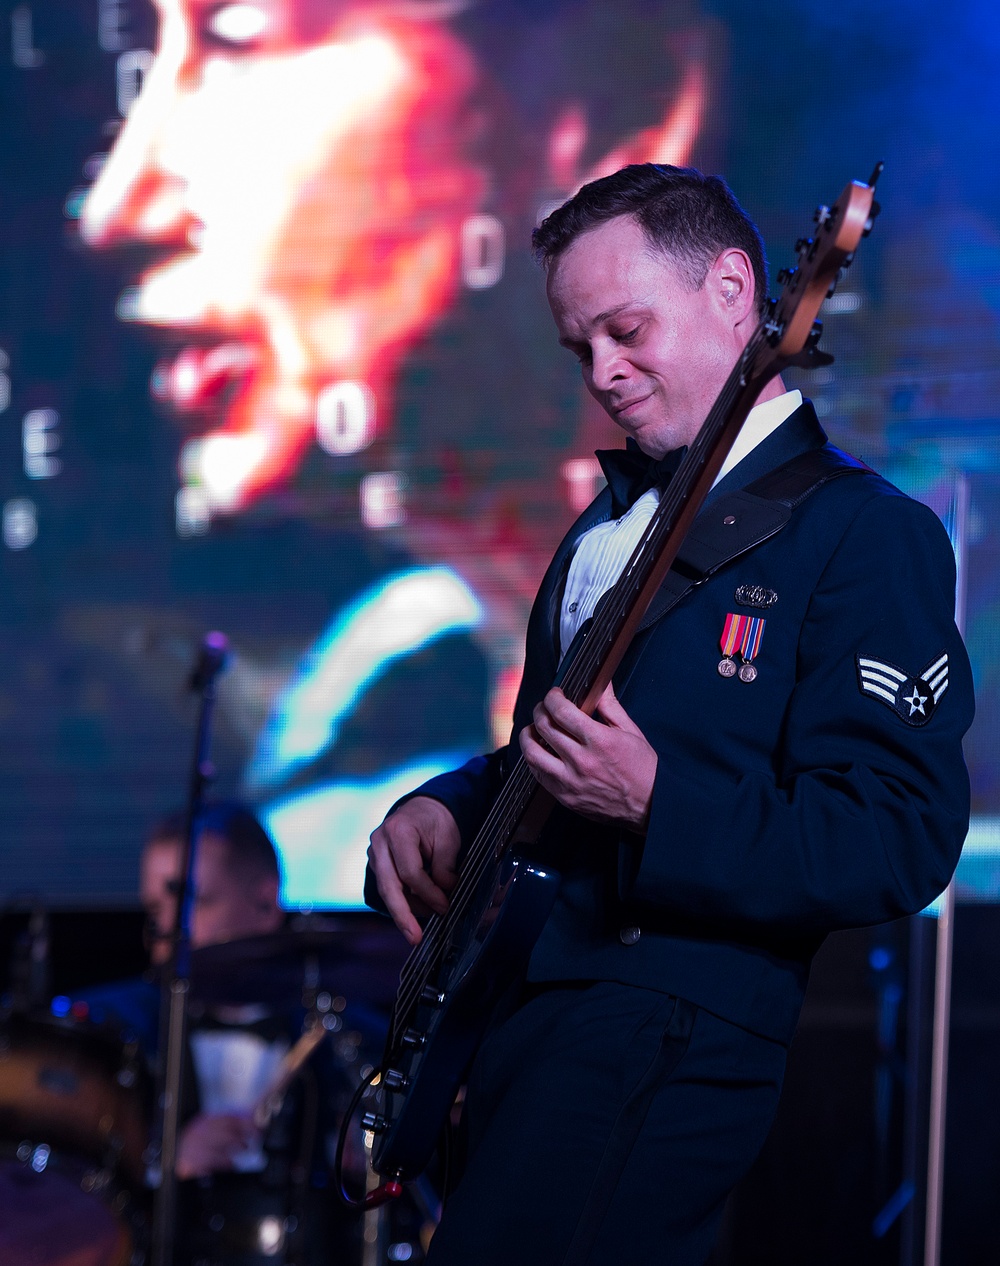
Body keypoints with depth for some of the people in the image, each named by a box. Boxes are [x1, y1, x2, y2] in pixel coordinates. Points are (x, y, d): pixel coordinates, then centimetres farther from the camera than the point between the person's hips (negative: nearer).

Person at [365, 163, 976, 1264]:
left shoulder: (864, 533, -7)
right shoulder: (610, 526, 19)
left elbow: (901, 843, -15)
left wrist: (656, 805, -25)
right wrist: (443, 809, 8)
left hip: (674, 1033, -8)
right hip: (504, 1006, 8)